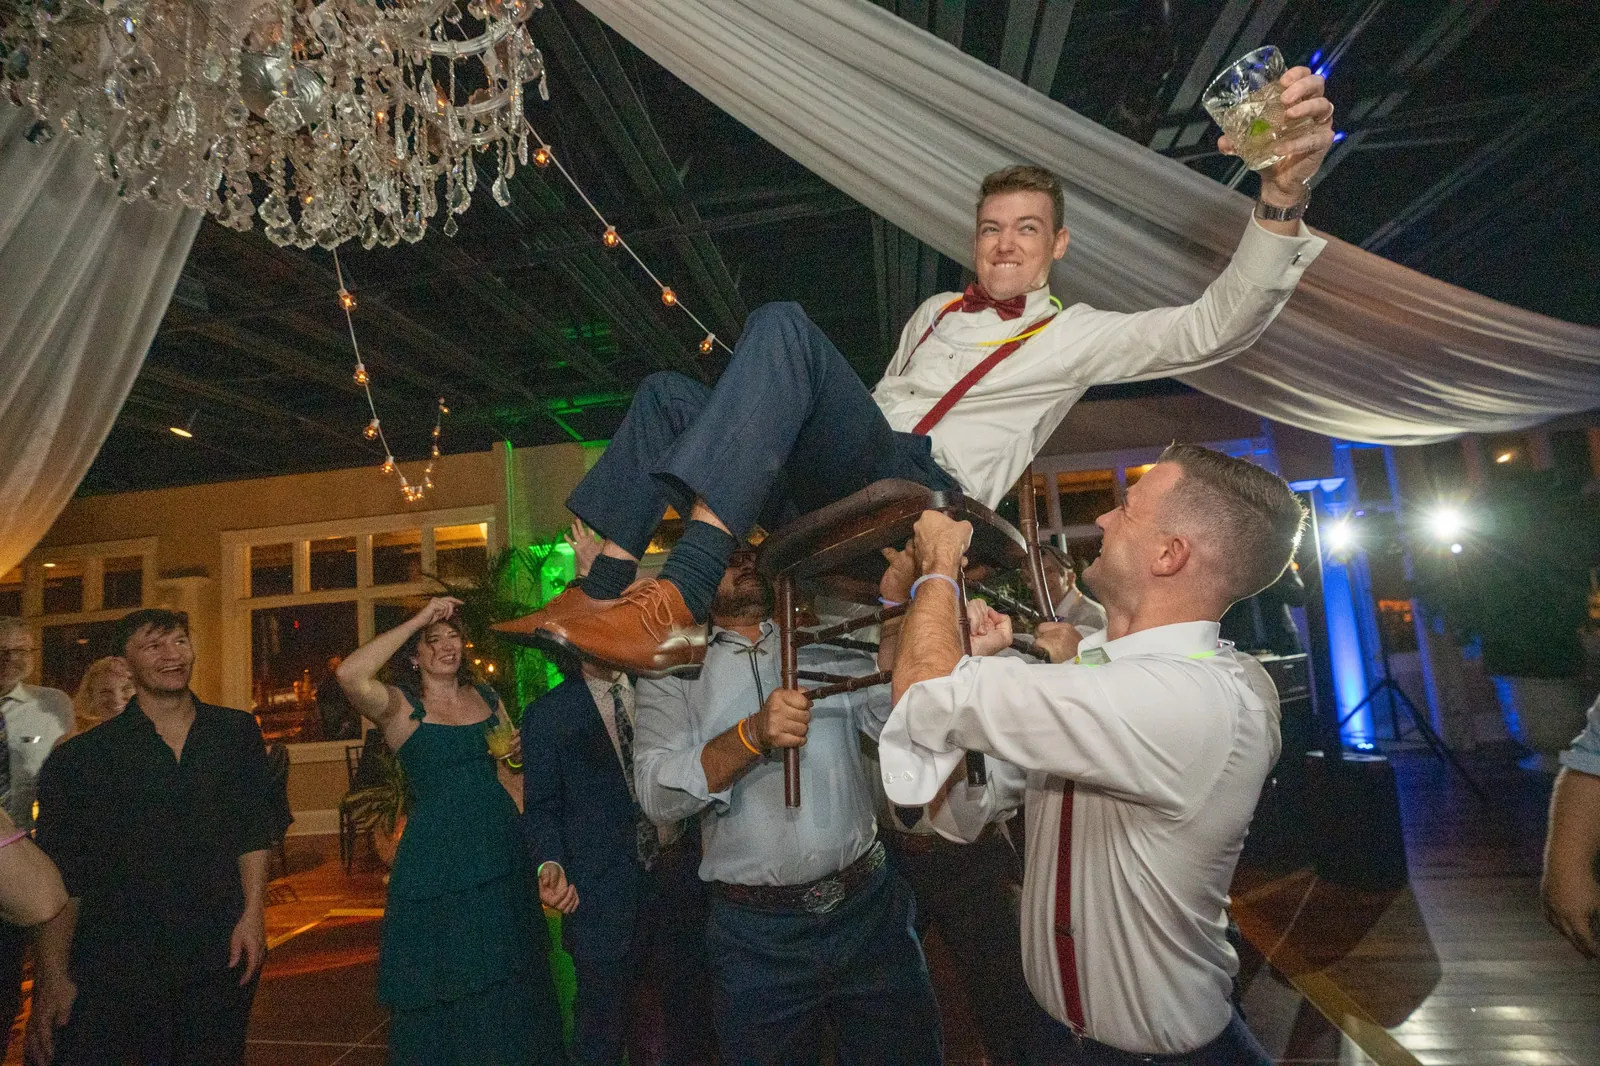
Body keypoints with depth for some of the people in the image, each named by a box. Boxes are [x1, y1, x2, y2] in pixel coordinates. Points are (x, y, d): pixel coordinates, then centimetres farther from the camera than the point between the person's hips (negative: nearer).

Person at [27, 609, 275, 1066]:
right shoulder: (81, 757, -3)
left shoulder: (237, 733, 3)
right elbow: (59, 878, -3)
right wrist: (53, 979, -8)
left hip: (221, 958, 2)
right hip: (111, 972, -1)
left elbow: (254, 831, 6)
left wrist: (253, 914, -2)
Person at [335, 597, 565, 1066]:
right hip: (436, 864, -5)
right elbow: (350, 675, -28)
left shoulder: (486, 697, 8)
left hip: (501, 856, 5)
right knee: (443, 996, 7)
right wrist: (418, 619, -21)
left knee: (508, 986, 17)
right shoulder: (401, 707, -7)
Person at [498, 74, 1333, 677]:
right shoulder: (935, 312, 28)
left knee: (783, 325, -28)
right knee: (667, 393, 0)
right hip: (834, 487, 7)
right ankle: (600, 592, -8)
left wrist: (1283, 192, -15)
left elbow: (1216, 326, -2)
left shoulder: (1079, 334, 11)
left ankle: (679, 601, -40)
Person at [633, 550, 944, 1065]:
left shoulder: (824, 643, 7)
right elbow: (657, 794, -14)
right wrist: (752, 736, -29)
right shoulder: (670, 673, 0)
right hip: (756, 934, -2)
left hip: (870, 907, 2)